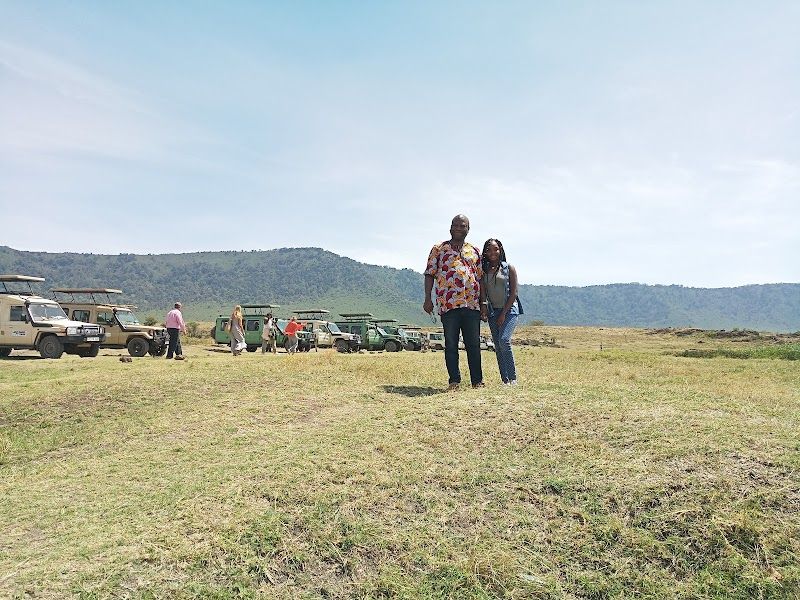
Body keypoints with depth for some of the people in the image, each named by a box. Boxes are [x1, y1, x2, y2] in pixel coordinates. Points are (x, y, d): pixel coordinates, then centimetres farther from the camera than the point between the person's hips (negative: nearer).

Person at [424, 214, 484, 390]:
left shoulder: (474, 251, 17)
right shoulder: (439, 249, 9)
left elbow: (480, 277, 17)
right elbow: (430, 274, 5)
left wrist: (483, 302, 11)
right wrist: (428, 299, -4)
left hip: (472, 304, 2)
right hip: (448, 303, -2)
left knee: (474, 344, 5)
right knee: (451, 344, 3)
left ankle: (477, 380, 14)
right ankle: (454, 380, 11)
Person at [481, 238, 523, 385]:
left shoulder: (509, 268, 0)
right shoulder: (484, 270, 9)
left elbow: (513, 293, -3)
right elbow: (483, 291, 3)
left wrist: (503, 313, -9)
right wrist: (483, 304, -16)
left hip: (509, 309, -4)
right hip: (492, 311, 4)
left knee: (504, 340, -21)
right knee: (498, 346, 2)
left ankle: (512, 378, -13)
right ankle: (505, 380, 6)